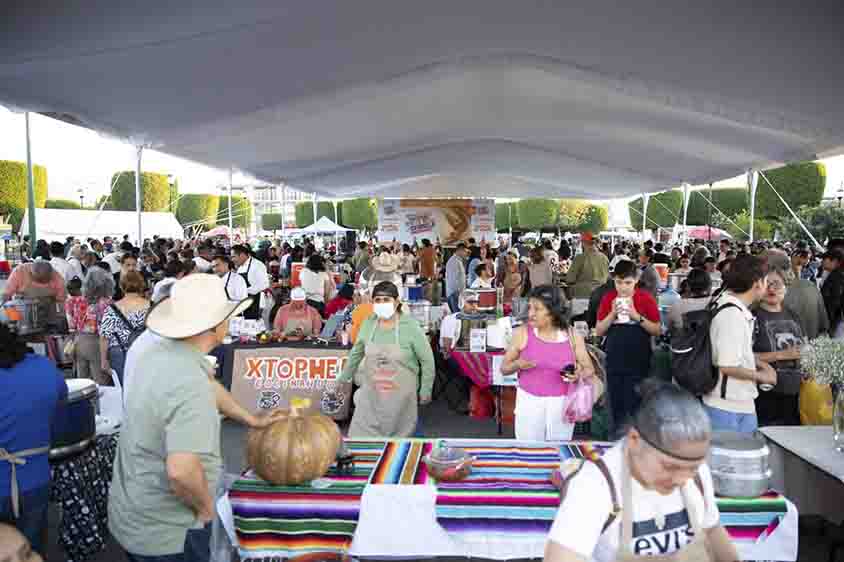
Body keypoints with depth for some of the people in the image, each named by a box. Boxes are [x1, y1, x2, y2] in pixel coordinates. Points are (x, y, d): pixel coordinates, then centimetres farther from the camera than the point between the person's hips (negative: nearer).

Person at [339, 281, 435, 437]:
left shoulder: (411, 326, -14)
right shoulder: (368, 324, -3)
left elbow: (427, 360, -6)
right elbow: (356, 353, 13)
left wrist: (425, 391, -3)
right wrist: (344, 378, 19)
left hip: (401, 395, -3)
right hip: (371, 395, 3)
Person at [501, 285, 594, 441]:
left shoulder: (573, 337, -4)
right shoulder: (522, 333, -6)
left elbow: (590, 370, 5)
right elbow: (504, 368, 1)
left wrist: (579, 375, -16)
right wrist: (517, 365, -19)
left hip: (562, 403, 1)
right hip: (529, 401, 0)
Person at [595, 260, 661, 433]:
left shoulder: (646, 298, -6)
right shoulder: (608, 298, 1)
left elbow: (657, 330, -4)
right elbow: (599, 331, 2)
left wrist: (637, 317, -19)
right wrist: (612, 314, -14)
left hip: (639, 363, -3)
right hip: (614, 362, 3)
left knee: (636, 408, -2)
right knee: (616, 408, 13)